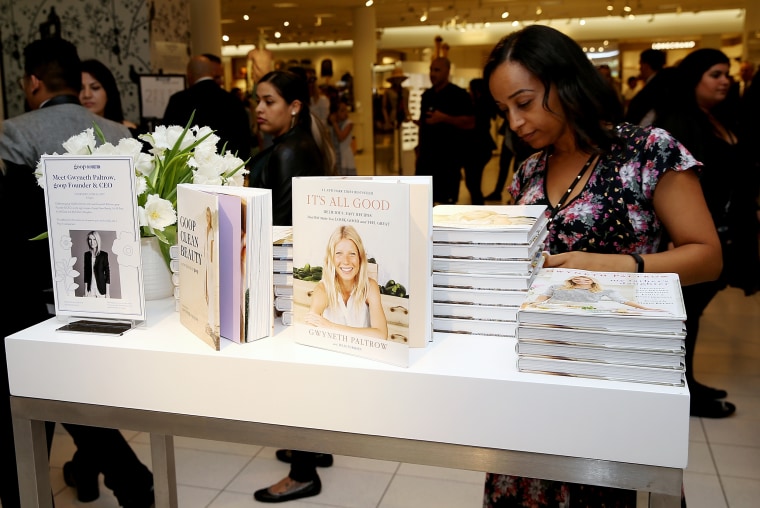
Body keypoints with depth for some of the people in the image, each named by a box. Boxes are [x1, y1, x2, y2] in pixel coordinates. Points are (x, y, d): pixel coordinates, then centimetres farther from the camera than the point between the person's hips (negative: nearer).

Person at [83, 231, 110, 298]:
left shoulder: (104, 255, -5)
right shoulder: (87, 254, 5)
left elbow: (107, 273, -5)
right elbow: (86, 273, 10)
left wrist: (107, 292, -8)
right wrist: (85, 290, 8)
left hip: (101, 290, -3)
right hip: (90, 289, 3)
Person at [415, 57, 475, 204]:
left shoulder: (459, 95, -9)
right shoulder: (427, 95, 12)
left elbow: (470, 123, -16)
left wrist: (444, 118, -24)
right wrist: (419, 146, 15)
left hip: (449, 155, -7)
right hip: (427, 154, 7)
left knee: (447, 198, -2)